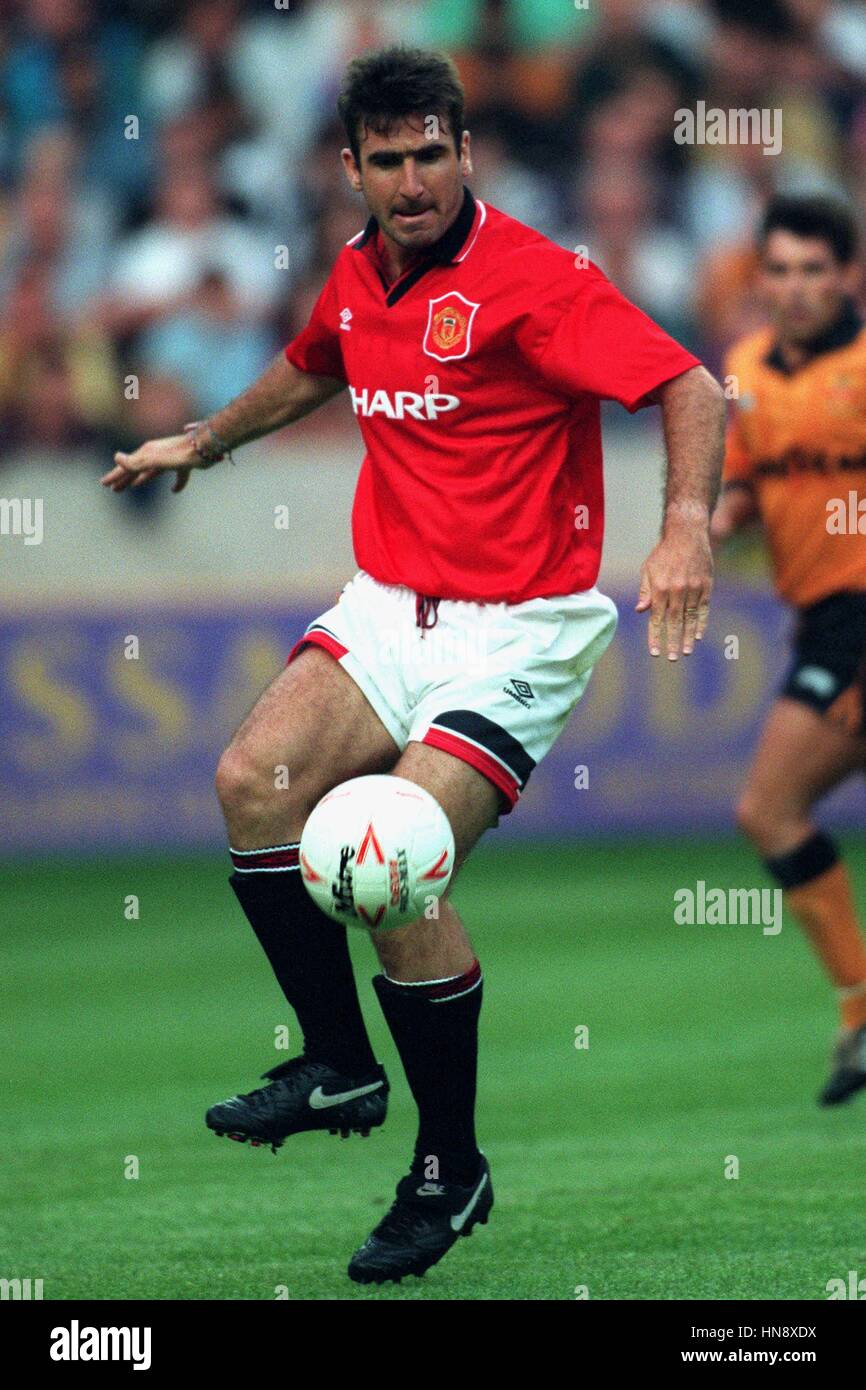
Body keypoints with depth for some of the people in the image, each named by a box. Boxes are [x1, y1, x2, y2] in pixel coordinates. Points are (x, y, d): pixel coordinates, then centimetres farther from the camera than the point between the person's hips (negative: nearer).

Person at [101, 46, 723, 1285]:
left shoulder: (529, 281, -16)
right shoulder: (356, 277, 7)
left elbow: (692, 392, -21)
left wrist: (687, 524, -37)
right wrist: (204, 442, 41)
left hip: (519, 628, -6)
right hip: (390, 608, 6)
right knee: (255, 779, -18)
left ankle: (452, 1168, 0)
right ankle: (339, 1065, -2)